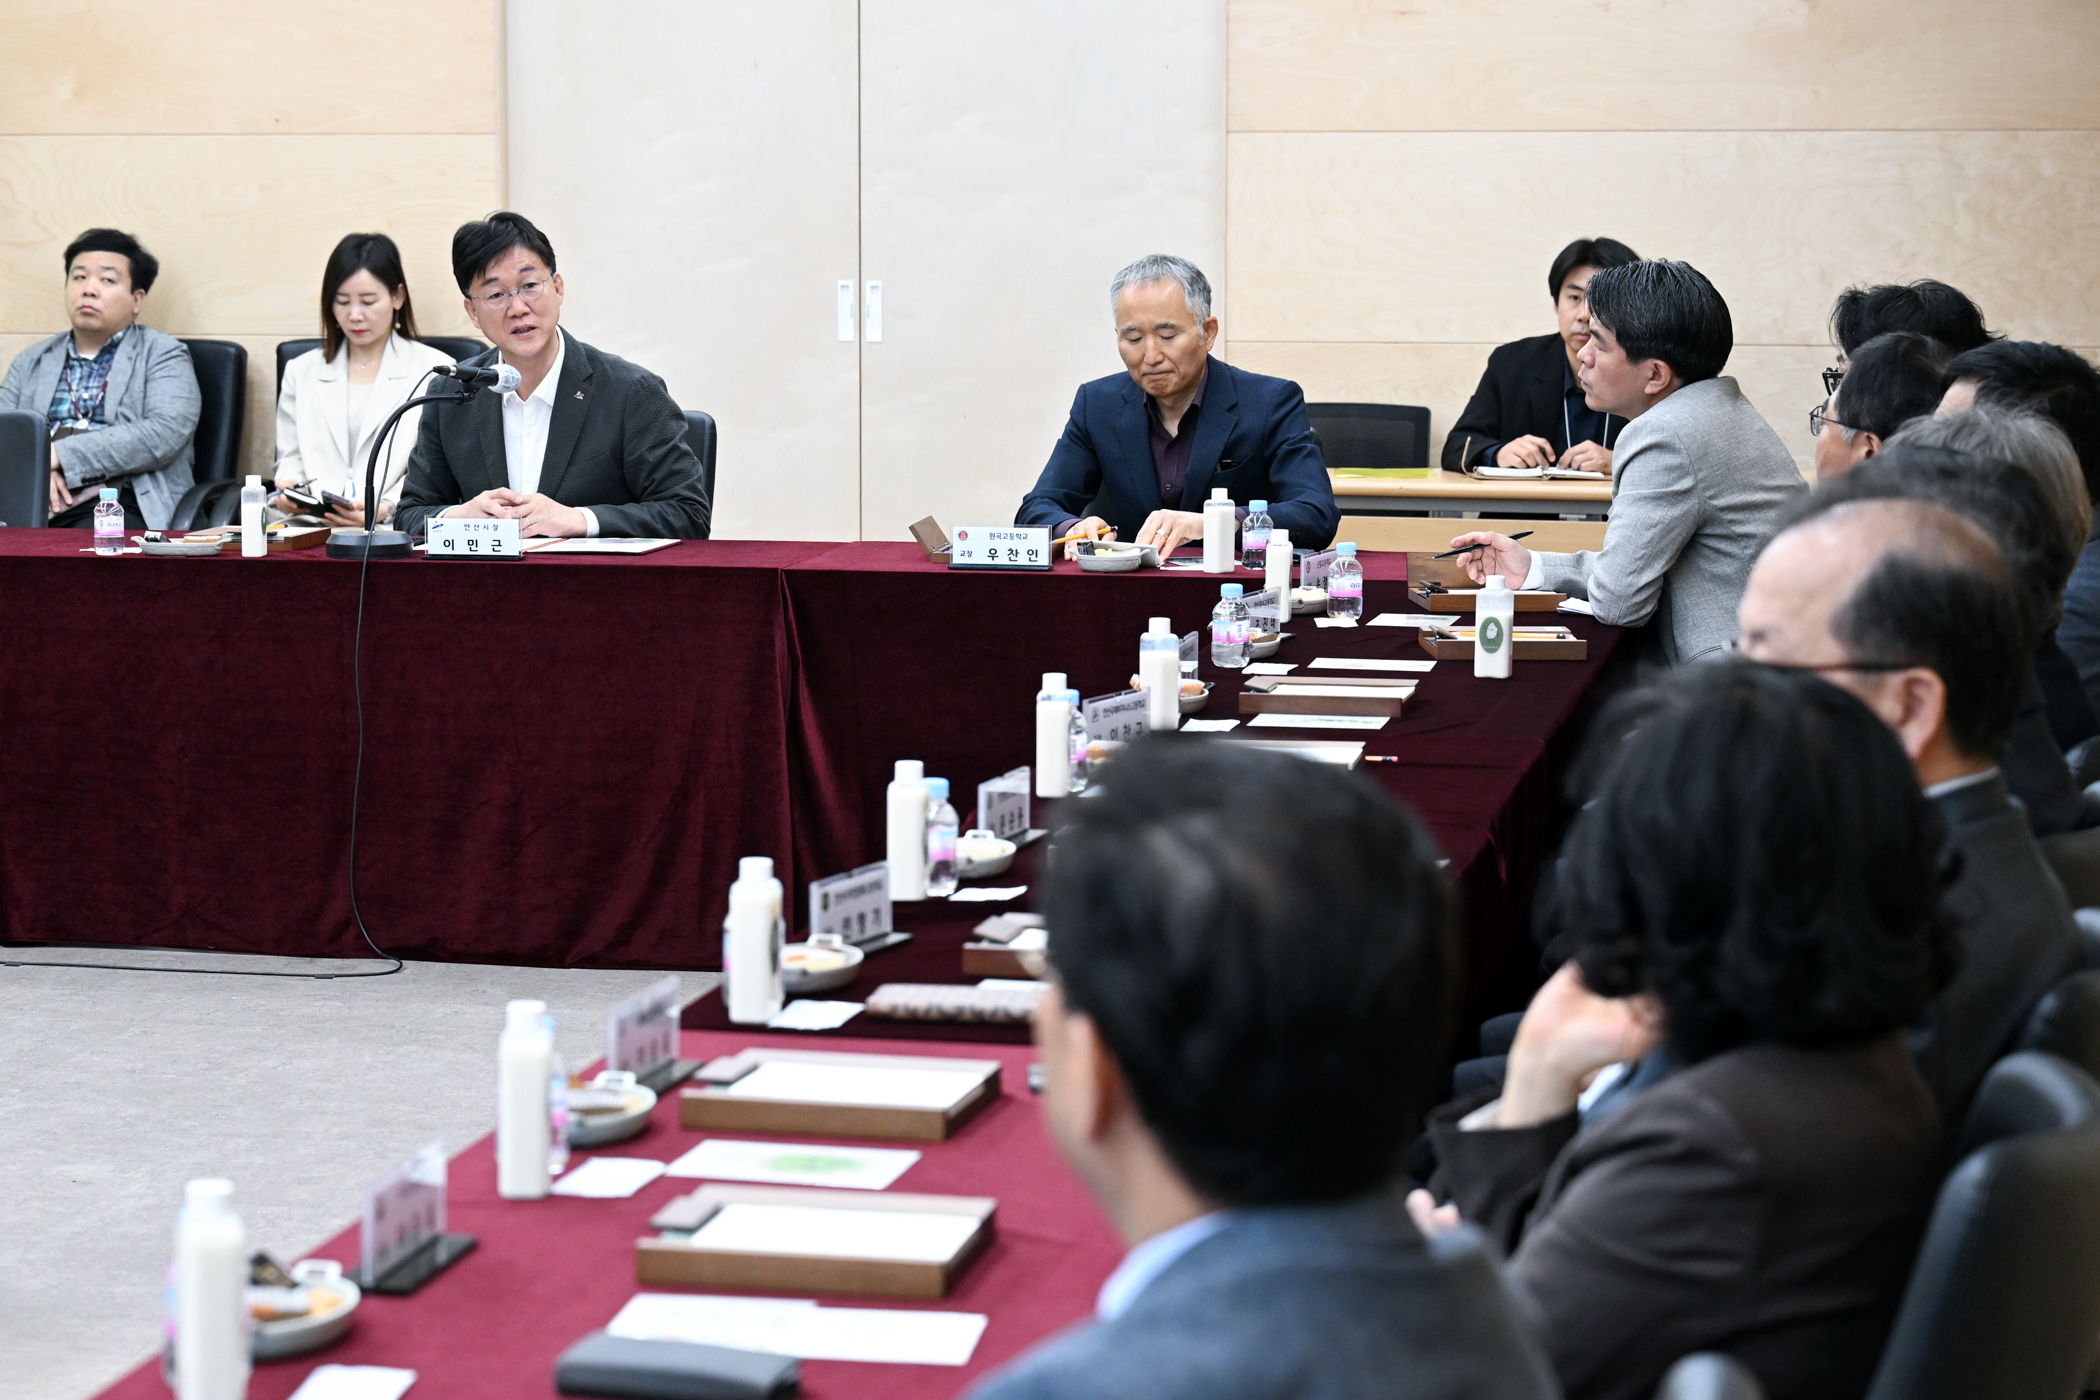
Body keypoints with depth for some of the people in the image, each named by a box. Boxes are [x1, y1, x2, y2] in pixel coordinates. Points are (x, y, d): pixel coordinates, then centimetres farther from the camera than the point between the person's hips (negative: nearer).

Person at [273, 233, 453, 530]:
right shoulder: (301, 372, 20)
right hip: (313, 530, 4)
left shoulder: (436, 371, 6)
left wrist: (387, 509, -20)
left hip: (395, 534, -4)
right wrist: (289, 494, -4)